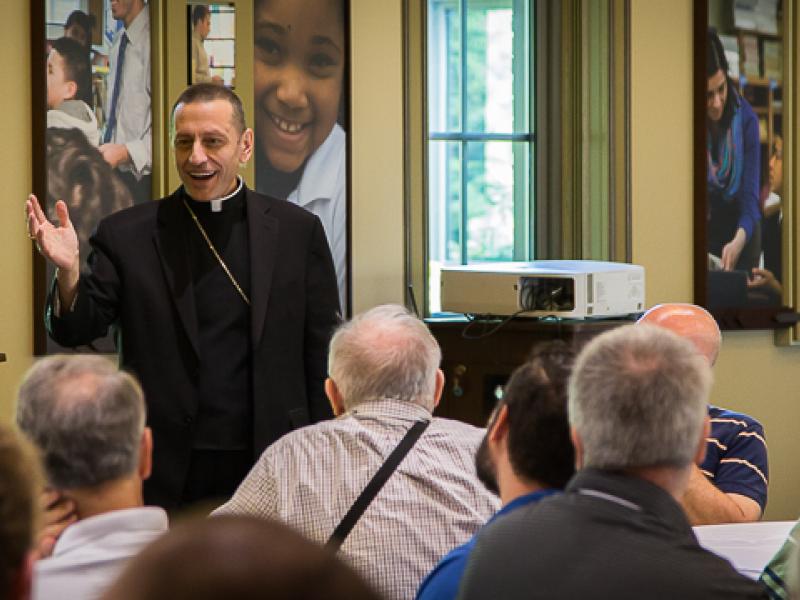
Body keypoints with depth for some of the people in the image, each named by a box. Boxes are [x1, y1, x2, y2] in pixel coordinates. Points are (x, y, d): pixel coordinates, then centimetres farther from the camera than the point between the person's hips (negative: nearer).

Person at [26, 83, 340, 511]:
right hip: (162, 476, -1)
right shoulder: (126, 235, 2)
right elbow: (76, 331, -1)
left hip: (271, 470, 1)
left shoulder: (297, 231, 4)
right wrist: (68, 271, -22)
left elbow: (322, 356, 7)